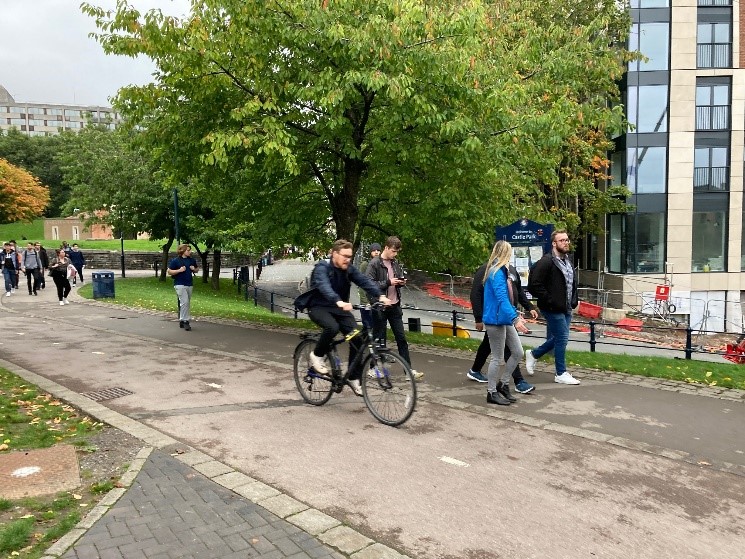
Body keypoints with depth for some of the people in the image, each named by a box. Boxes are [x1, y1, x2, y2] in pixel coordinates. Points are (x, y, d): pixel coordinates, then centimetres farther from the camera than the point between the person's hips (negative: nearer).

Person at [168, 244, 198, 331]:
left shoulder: (192, 260, 10)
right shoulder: (175, 261, -5)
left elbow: (197, 268, 23)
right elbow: (169, 271, -3)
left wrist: (194, 269, 0)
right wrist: (179, 270, -16)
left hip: (189, 284, 6)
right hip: (180, 284, -6)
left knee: (187, 303, 9)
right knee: (184, 302, -16)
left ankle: (181, 321, 19)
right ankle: (185, 321, -12)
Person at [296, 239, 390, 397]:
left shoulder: (349, 269, -2)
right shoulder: (322, 268, -19)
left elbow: (365, 281, -16)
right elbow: (324, 287, -38)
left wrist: (380, 296, -35)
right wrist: (339, 302, -56)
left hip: (339, 308, 5)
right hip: (319, 307, -5)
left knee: (357, 337, -12)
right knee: (332, 327, -36)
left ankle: (354, 378, 2)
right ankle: (317, 355, -7)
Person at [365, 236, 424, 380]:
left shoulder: (395, 263, 11)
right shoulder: (374, 264, -10)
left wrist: (401, 282, 1)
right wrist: (388, 283, -21)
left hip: (395, 306, 6)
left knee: (401, 338, 6)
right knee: (379, 339, 4)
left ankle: (409, 369, 9)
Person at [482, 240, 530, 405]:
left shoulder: (501, 271, 14)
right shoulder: (497, 273, -18)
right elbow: (502, 299, -28)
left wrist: (516, 314, 24)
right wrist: (515, 319, -34)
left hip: (505, 320, 10)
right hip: (495, 320, -10)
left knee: (518, 352, 11)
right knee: (498, 358, 0)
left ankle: (503, 384, 23)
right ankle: (491, 393, 14)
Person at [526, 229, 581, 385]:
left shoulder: (568, 260, 13)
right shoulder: (546, 262, -17)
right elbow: (535, 285, -21)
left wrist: (574, 300, 13)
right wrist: (550, 301, -19)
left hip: (566, 309, 9)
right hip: (553, 309, -9)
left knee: (558, 338, 15)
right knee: (562, 338, -3)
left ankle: (533, 354, 35)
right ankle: (561, 374, 11)